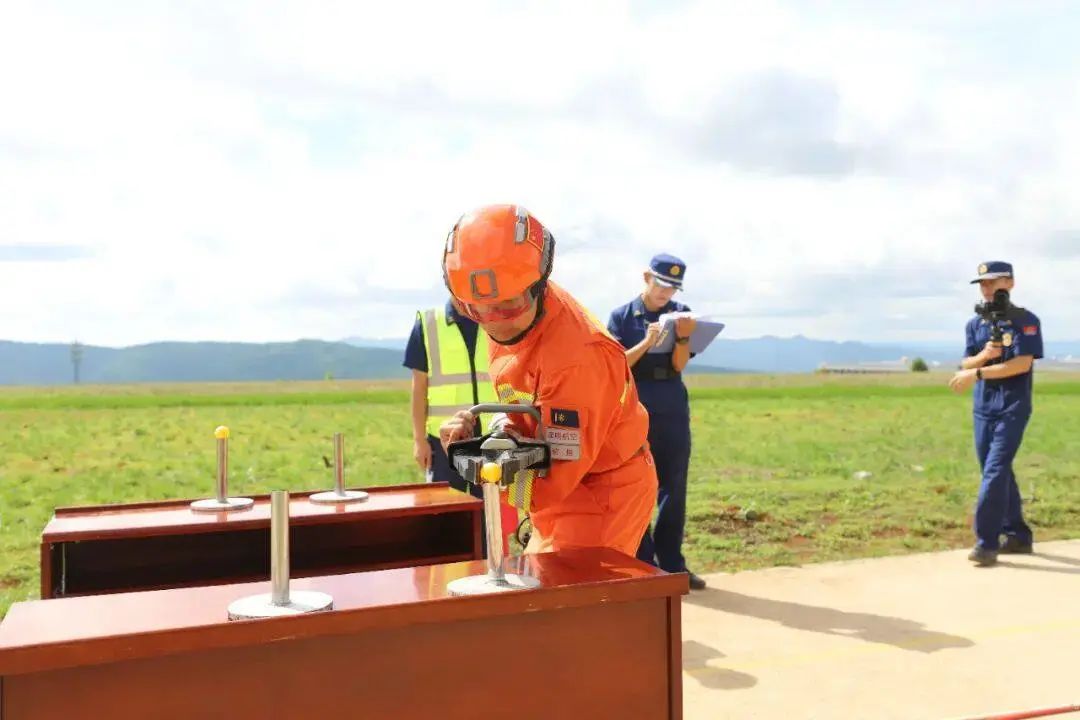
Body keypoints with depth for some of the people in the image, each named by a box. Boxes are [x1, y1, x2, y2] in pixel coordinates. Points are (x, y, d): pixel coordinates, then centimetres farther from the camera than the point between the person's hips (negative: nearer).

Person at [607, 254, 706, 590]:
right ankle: (643, 567, 7)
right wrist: (647, 342, -21)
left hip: (673, 413, 3)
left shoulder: (681, 313, 6)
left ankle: (672, 565, 15)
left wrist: (683, 336, -21)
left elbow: (679, 364, -3)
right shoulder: (621, 317, -1)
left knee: (673, 490, 7)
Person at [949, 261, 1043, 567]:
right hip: (983, 407, 6)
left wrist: (978, 373, -23)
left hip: (1013, 407, -6)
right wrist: (984, 355, -16)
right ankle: (1017, 535, 24)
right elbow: (966, 364, 6)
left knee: (995, 470, -13)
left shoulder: (1026, 321, -7)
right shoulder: (975, 324, 10)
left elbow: (1022, 363, -18)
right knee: (998, 472, 11)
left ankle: (987, 542, -11)